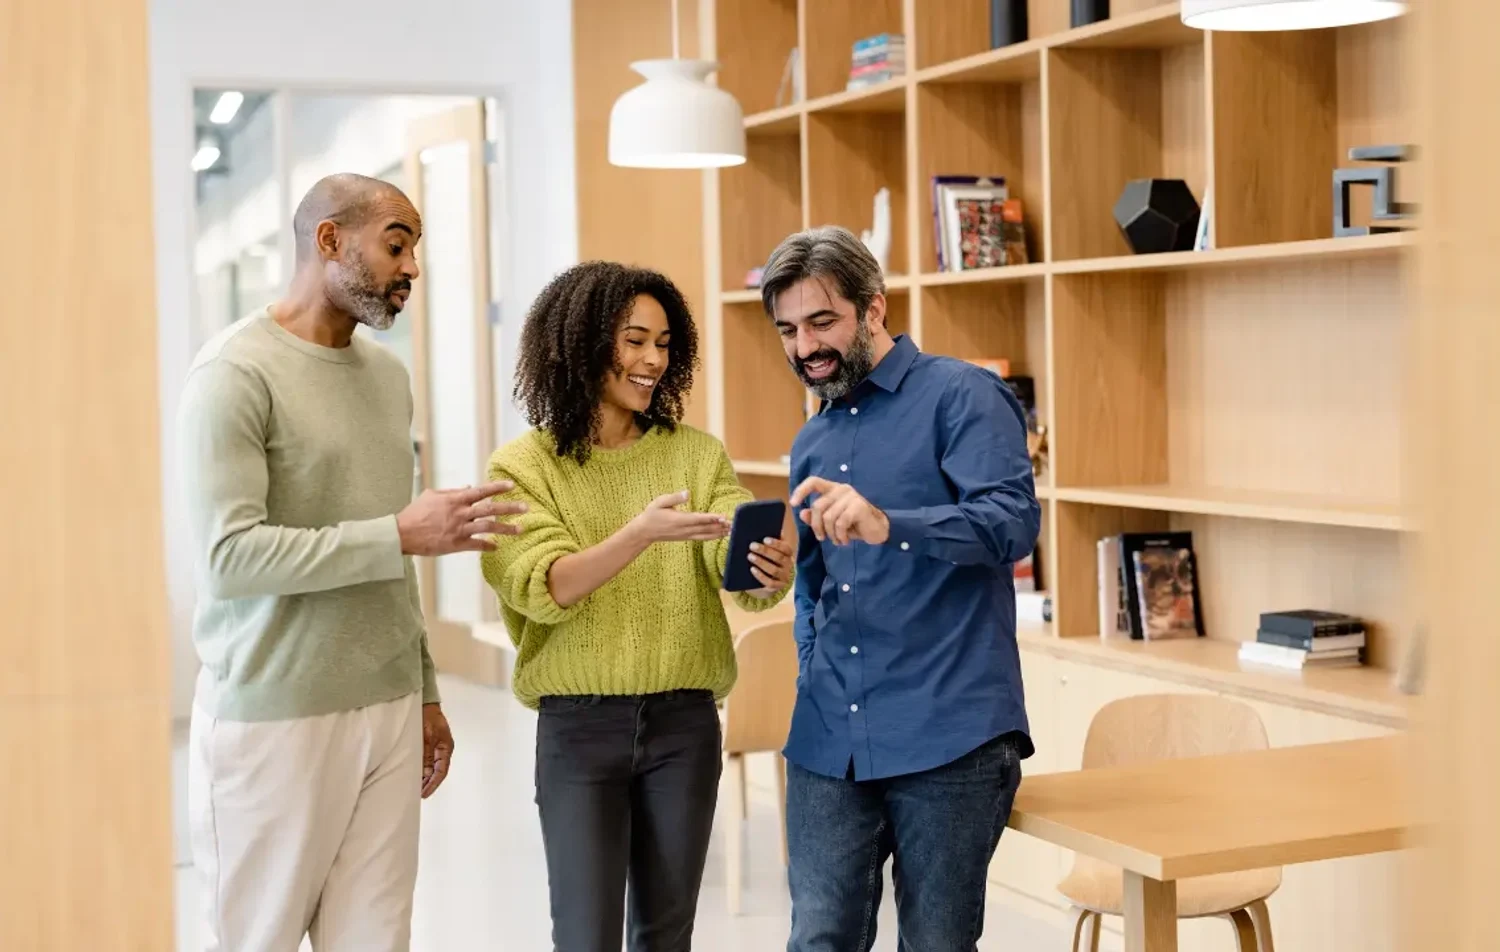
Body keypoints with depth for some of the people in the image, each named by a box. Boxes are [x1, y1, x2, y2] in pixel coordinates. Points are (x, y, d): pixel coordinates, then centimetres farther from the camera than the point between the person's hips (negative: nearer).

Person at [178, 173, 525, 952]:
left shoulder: (387, 375, 13)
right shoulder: (236, 372, -9)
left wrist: (423, 693, 17)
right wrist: (401, 534, -20)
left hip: (388, 714, 6)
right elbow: (228, 555, -19)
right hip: (273, 719, -6)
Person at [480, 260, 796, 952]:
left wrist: (771, 575, -33)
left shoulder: (697, 455, 5)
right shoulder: (523, 466, -2)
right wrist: (641, 533, -32)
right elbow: (545, 588, -17)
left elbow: (740, 571, -9)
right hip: (577, 727, -2)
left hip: (685, 723, 3)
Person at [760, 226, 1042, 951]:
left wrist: (887, 525, -34)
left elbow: (1013, 520, -20)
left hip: (949, 739, -6)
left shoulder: (961, 397, -4)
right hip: (830, 742, 6)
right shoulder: (812, 444, 18)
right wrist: (814, 680, 12)